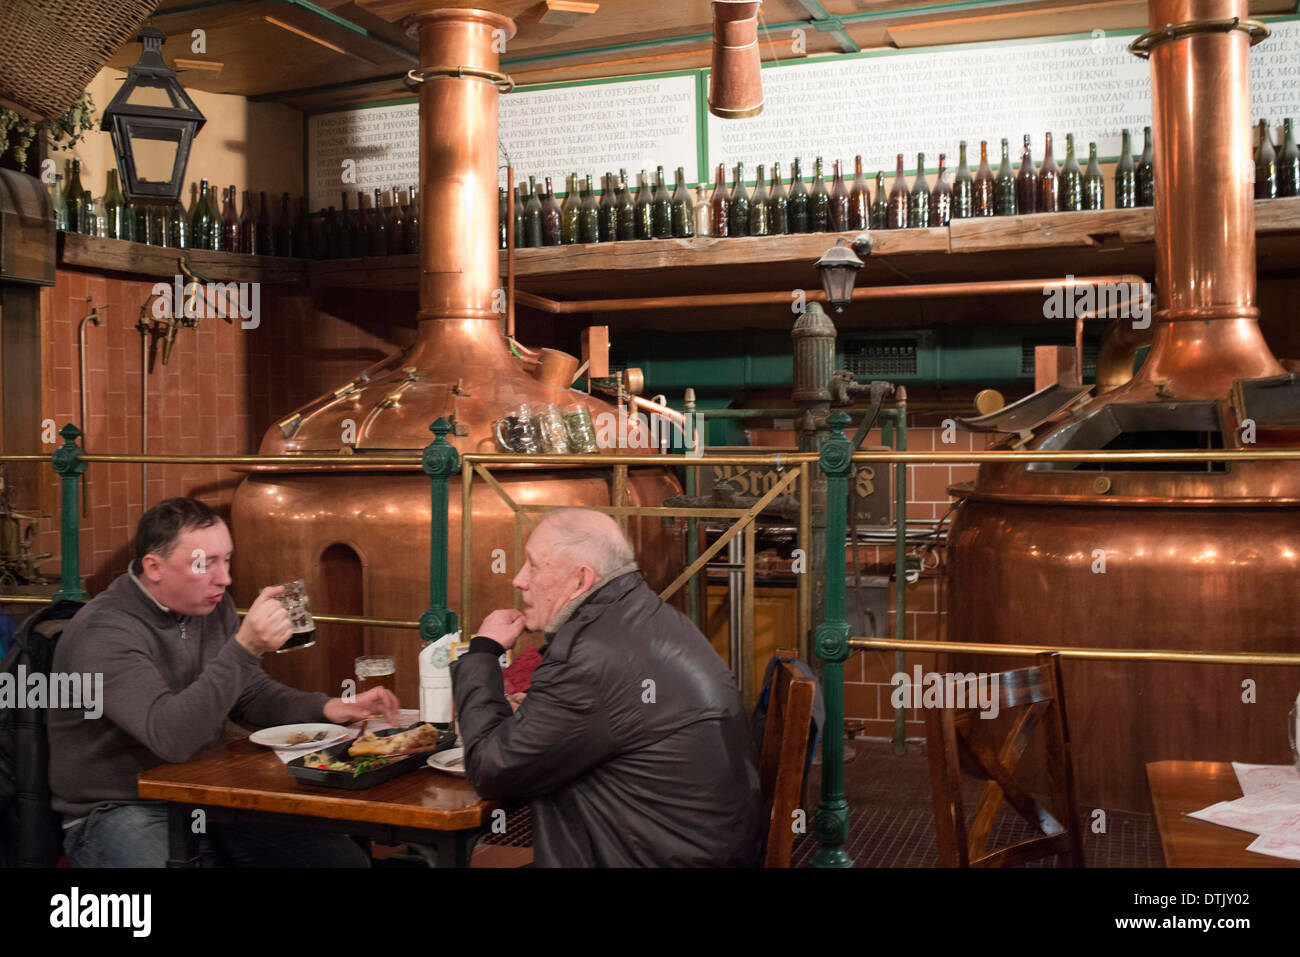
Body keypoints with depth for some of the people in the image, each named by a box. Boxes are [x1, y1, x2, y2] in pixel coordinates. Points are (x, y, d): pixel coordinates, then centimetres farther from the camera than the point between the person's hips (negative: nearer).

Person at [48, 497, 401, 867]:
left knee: (346, 857, -7)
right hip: (119, 811, -6)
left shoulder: (211, 605, 5)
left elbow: (252, 695, 16)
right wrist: (245, 648, -40)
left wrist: (329, 709, -2)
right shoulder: (103, 635, -21)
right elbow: (171, 737, -33)